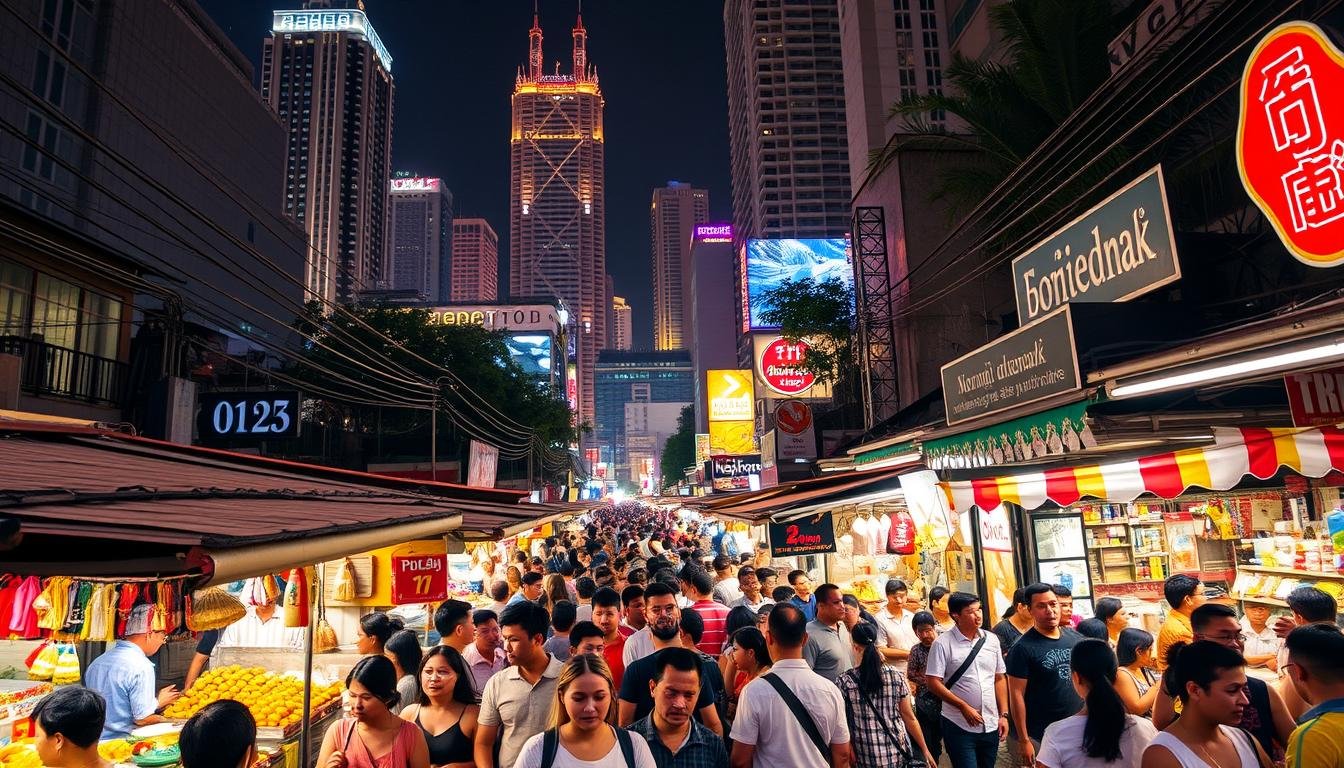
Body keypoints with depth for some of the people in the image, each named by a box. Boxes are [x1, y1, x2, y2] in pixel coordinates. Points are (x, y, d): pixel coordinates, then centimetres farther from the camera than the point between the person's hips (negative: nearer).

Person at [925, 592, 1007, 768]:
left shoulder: (991, 639, 4)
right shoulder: (943, 643, -11)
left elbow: (999, 679, 10)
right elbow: (933, 682, -12)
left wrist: (1003, 715, 5)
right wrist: (964, 707, -15)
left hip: (991, 725, 5)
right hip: (959, 727, -5)